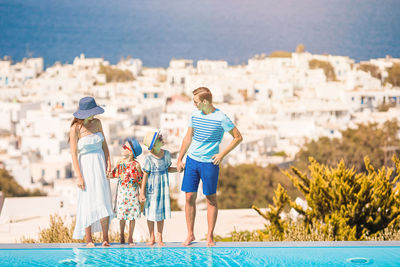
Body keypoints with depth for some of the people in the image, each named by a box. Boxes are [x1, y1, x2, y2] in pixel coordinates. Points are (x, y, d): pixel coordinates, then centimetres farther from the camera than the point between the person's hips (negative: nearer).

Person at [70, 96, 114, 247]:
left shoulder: (97, 123, 4)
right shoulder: (75, 129, -11)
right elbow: (74, 154, -11)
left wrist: (108, 163, 0)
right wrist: (79, 177, -15)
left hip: (100, 164, 4)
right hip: (85, 166, -4)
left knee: (103, 200, 0)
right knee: (88, 201, -2)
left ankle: (105, 238, 3)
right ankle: (88, 239, 5)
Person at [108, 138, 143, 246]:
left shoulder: (136, 165, -6)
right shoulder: (120, 163, 2)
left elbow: (140, 180, 0)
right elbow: (114, 174, 11)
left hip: (133, 193, -2)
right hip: (122, 192, 2)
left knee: (132, 216, 3)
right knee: (122, 216, 3)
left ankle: (130, 238, 12)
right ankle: (122, 237, 18)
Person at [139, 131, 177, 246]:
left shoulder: (166, 154, -1)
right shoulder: (149, 159, -16)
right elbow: (145, 175, -12)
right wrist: (142, 192, -11)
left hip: (163, 187, 4)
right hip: (152, 189, -4)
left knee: (161, 212, 8)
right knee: (151, 212, 5)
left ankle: (159, 238, 17)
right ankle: (152, 238, 18)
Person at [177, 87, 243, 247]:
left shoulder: (221, 118, -11)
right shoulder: (195, 114, 4)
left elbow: (238, 137, -5)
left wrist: (222, 154, -10)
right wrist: (179, 159, 11)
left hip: (209, 162, -4)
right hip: (192, 160, 4)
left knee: (211, 199, 3)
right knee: (189, 197, 3)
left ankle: (210, 236, 10)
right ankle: (190, 235, 12)